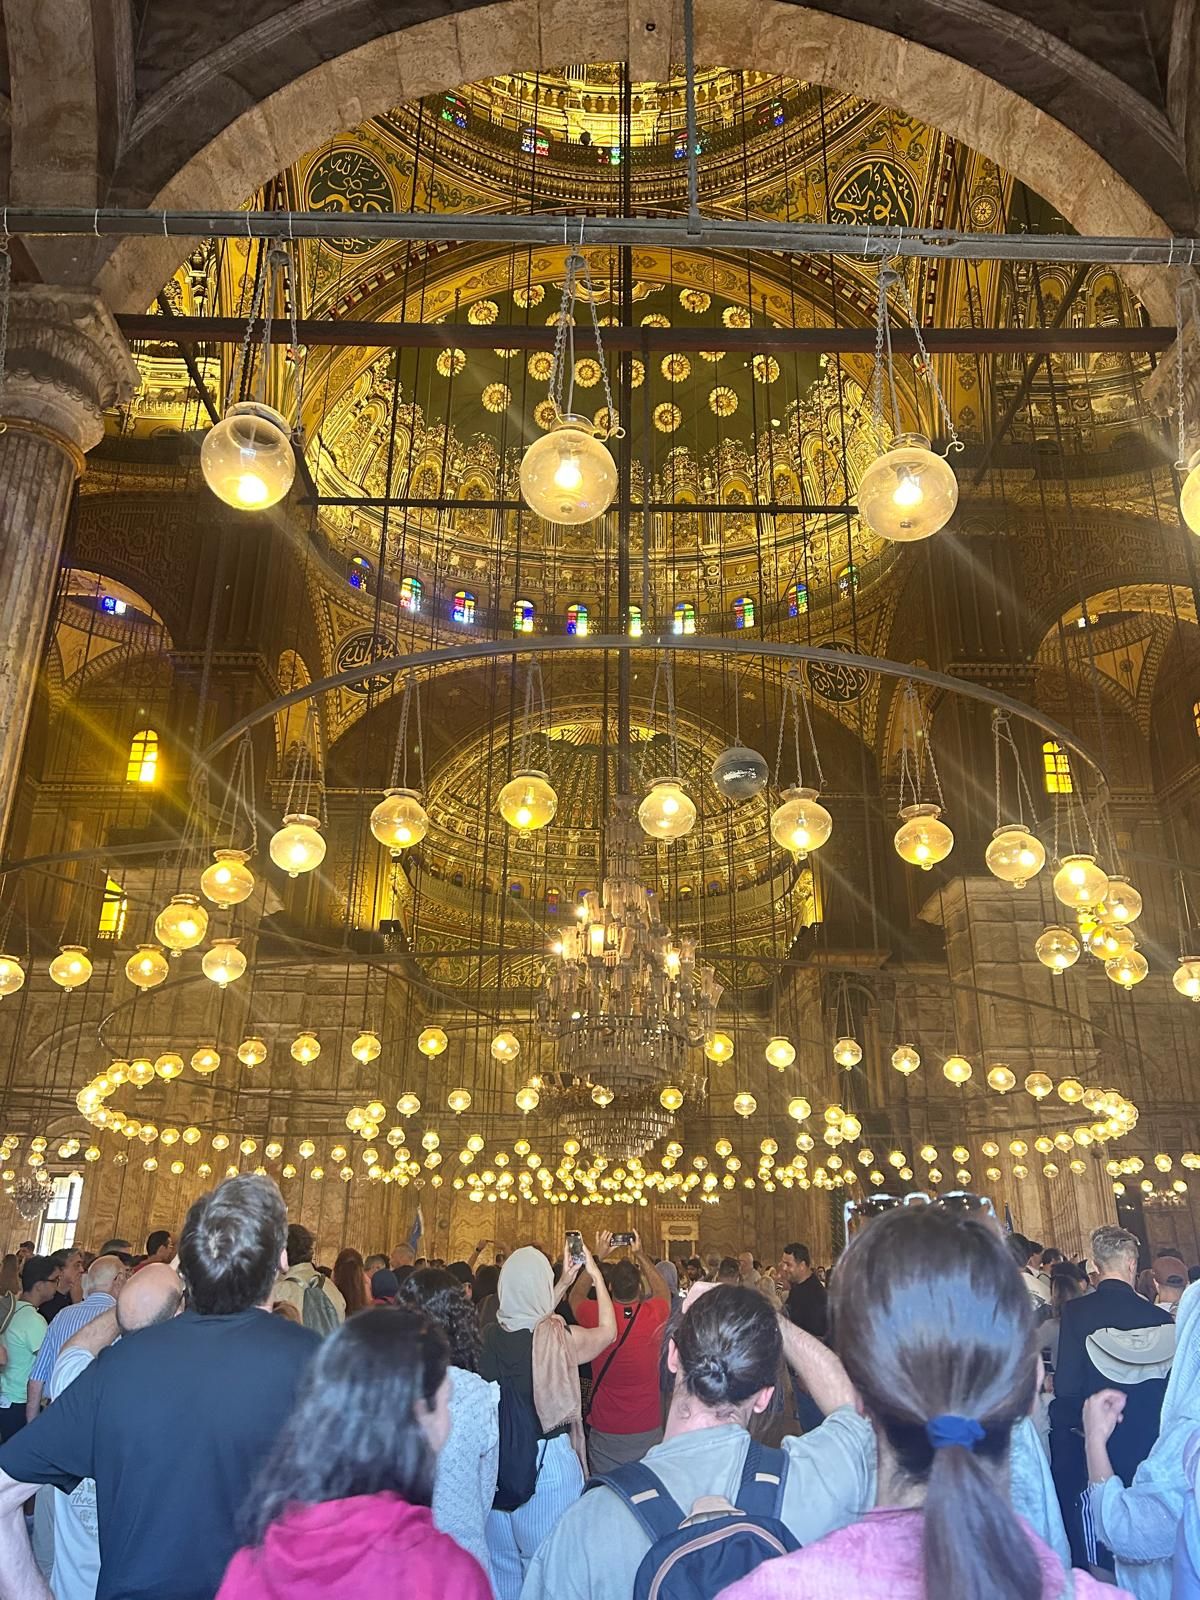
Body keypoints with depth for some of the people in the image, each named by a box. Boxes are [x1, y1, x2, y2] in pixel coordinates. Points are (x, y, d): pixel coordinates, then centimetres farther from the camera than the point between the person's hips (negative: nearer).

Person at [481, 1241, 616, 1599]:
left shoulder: (490, 1336, -10)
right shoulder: (559, 1337, -22)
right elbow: (607, 1331, -2)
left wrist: (565, 1284, 17)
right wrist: (596, 1275, 6)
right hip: (548, 1458, -4)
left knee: (501, 1558, 22)